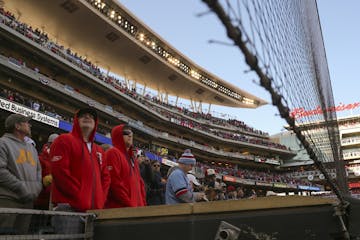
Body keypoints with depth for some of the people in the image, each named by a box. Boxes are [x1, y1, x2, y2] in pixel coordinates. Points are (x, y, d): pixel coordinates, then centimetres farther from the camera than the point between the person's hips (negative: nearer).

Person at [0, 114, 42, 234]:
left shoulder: (31, 147, 22)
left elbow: (38, 170, 25)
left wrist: (37, 187, 6)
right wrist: (22, 188, -14)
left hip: (28, 200, 7)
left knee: (22, 234, 9)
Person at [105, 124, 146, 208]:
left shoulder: (132, 157, 23)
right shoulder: (113, 153, -4)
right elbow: (114, 183, -15)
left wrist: (143, 204, 9)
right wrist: (129, 204, -16)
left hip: (137, 208, 8)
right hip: (119, 208, -8)